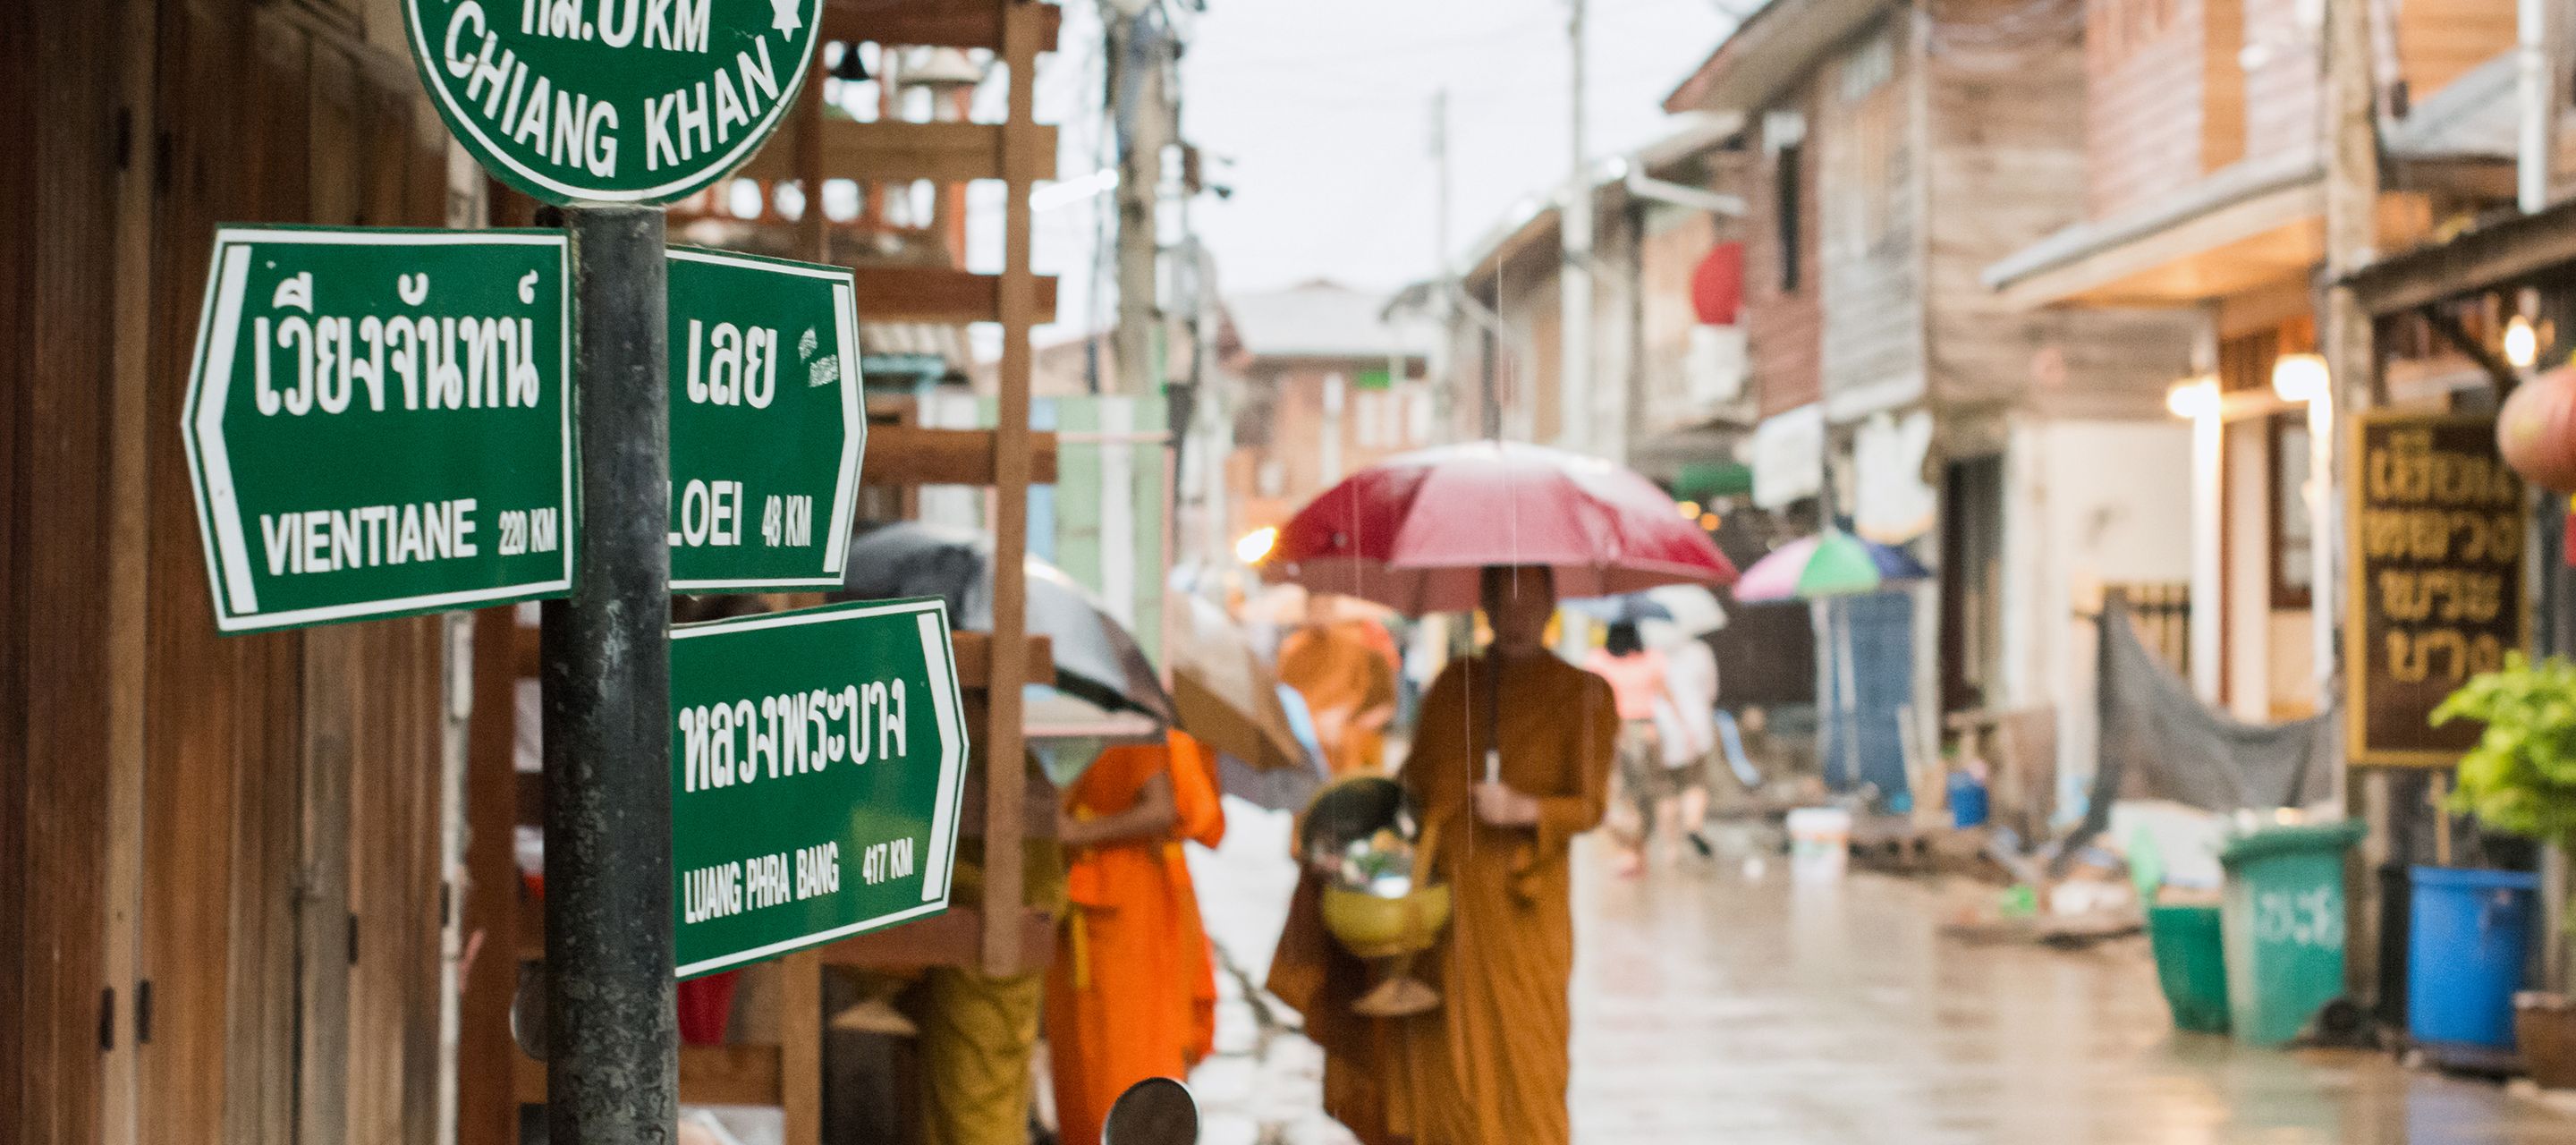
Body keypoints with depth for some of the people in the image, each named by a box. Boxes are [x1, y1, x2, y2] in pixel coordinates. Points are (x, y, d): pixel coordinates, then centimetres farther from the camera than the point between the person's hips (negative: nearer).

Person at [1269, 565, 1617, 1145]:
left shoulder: (1582, 694, 2)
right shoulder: (1452, 685, 13)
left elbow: (1590, 805, -3)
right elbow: (1417, 780, 15)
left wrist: (1523, 809, -20)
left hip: (1523, 903, -3)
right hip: (1445, 897, 3)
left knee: (1524, 1058, -5)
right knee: (1446, 1050, -1)